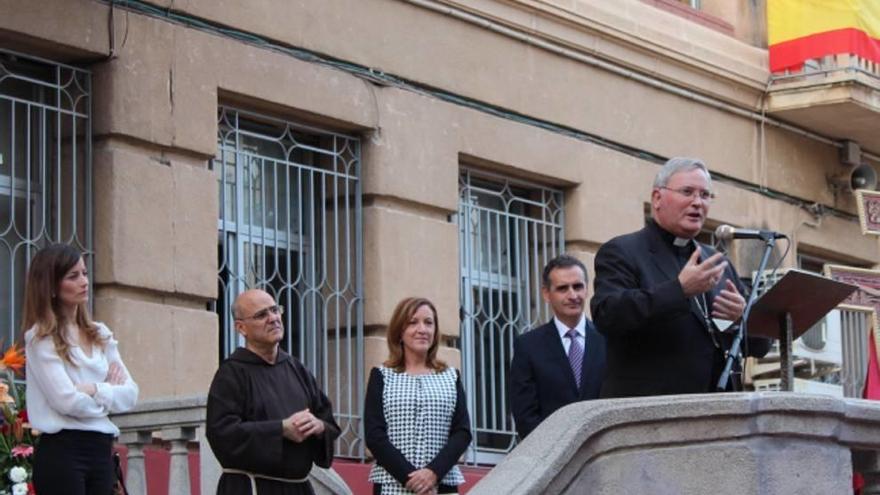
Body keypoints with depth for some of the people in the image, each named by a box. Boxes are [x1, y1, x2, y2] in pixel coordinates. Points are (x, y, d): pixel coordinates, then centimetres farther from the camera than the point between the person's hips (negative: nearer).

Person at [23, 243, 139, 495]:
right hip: (61, 451, -6)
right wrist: (109, 394, 2)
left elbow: (130, 394, 6)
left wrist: (94, 390, -11)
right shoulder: (41, 338, -5)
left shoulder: (100, 334, 14)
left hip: (101, 449, 6)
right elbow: (67, 401, -15)